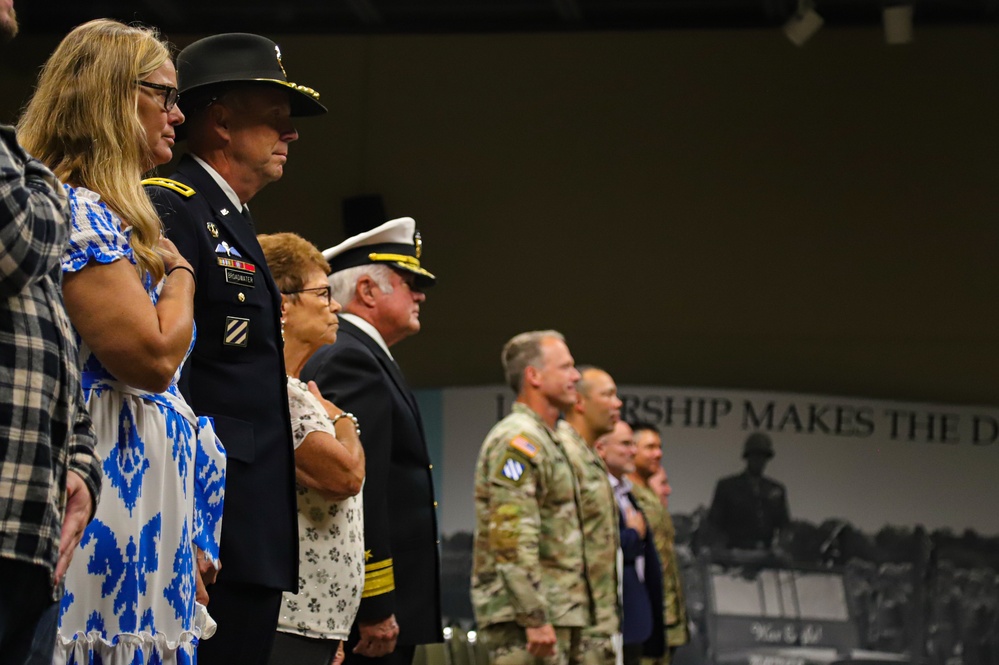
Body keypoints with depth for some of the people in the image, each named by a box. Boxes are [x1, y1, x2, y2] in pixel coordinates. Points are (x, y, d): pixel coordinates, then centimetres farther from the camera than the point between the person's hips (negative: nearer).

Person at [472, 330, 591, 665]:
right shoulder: (518, 440, -12)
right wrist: (535, 618, -23)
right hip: (524, 613, -10)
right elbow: (512, 540, -20)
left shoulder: (547, 440, 21)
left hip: (558, 612, 10)